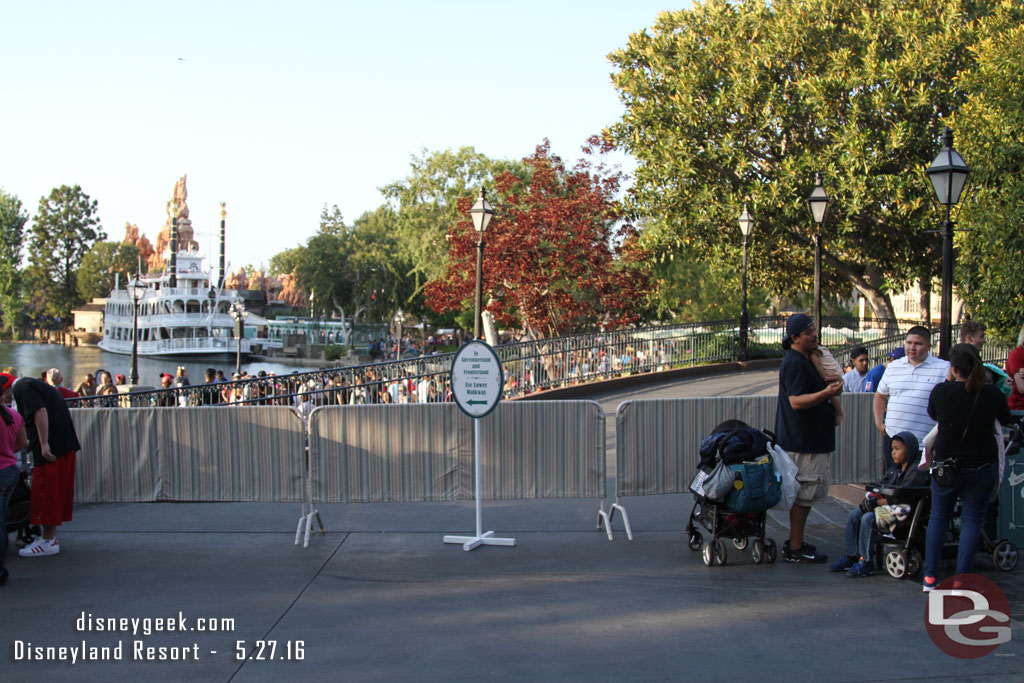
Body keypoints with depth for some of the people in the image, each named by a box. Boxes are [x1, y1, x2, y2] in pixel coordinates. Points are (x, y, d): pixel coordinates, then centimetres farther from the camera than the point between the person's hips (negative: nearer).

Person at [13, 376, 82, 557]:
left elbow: (40, 411, -20)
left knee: (46, 493, -4)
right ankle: (51, 537, 22)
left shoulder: (22, 387, -5)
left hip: (51, 448, -10)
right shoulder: (41, 386, 23)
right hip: (66, 445, 10)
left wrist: (44, 444, -22)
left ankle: (48, 542, 0)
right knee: (58, 491, 14)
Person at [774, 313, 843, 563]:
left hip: (812, 438, 11)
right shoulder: (794, 363, -17)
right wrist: (826, 393, -35)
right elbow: (797, 401, -25)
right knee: (804, 494, -7)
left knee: (804, 494, 16)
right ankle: (795, 549, -2)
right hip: (802, 440, -11)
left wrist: (834, 409, 13)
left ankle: (796, 542, 25)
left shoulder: (806, 360, 17)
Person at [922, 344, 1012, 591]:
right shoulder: (992, 394, -9)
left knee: (938, 517, 14)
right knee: (972, 520, 7)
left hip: (945, 464, 0)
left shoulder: (941, 391, -11)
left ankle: (930, 577, 12)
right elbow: (1006, 419, 12)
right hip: (981, 466, 0)